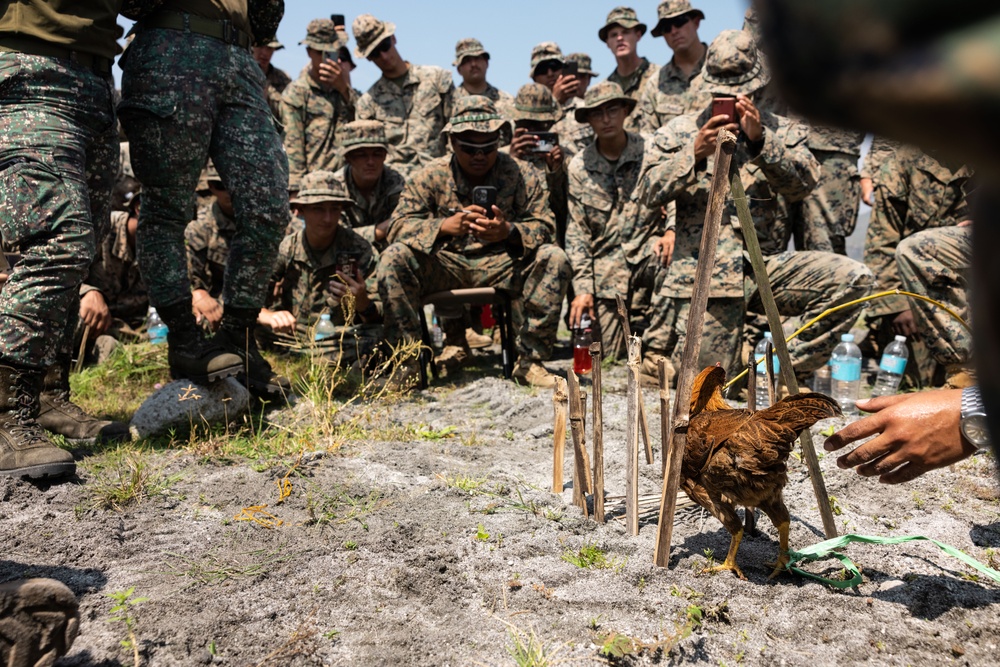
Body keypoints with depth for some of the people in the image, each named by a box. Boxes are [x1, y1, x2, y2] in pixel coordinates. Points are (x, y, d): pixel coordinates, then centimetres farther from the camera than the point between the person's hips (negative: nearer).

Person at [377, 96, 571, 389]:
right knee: (393, 258, -26)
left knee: (554, 259, -25)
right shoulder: (430, 176, -1)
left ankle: (529, 360, -17)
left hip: (501, 264, 0)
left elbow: (544, 226, -6)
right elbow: (398, 228, -10)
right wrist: (445, 225, -30)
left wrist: (509, 232, -30)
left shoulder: (522, 175, 0)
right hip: (443, 265, 0)